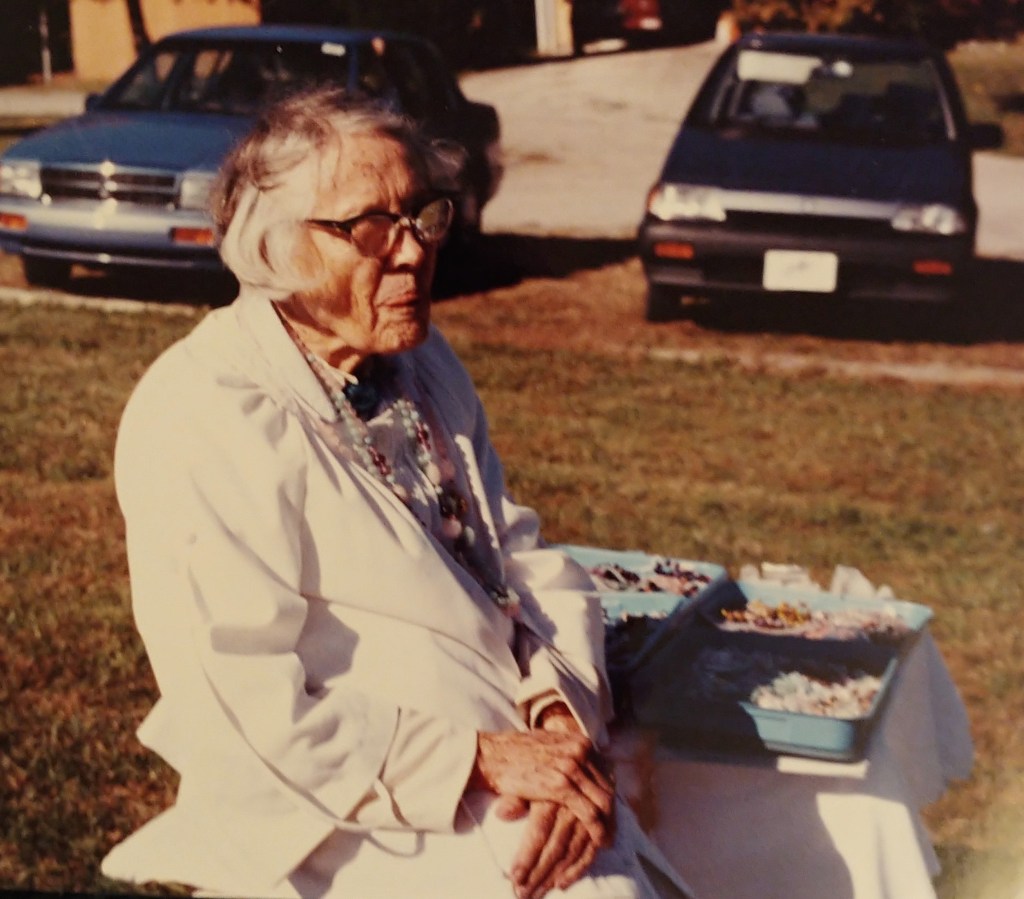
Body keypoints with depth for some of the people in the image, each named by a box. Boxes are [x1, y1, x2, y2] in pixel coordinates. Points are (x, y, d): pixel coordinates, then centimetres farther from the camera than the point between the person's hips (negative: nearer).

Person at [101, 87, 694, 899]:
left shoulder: (422, 364, 11)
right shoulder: (198, 422, -13)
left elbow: (531, 567, 9)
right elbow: (248, 716, -17)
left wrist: (563, 724, -10)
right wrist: (483, 760, -18)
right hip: (359, 825, -6)